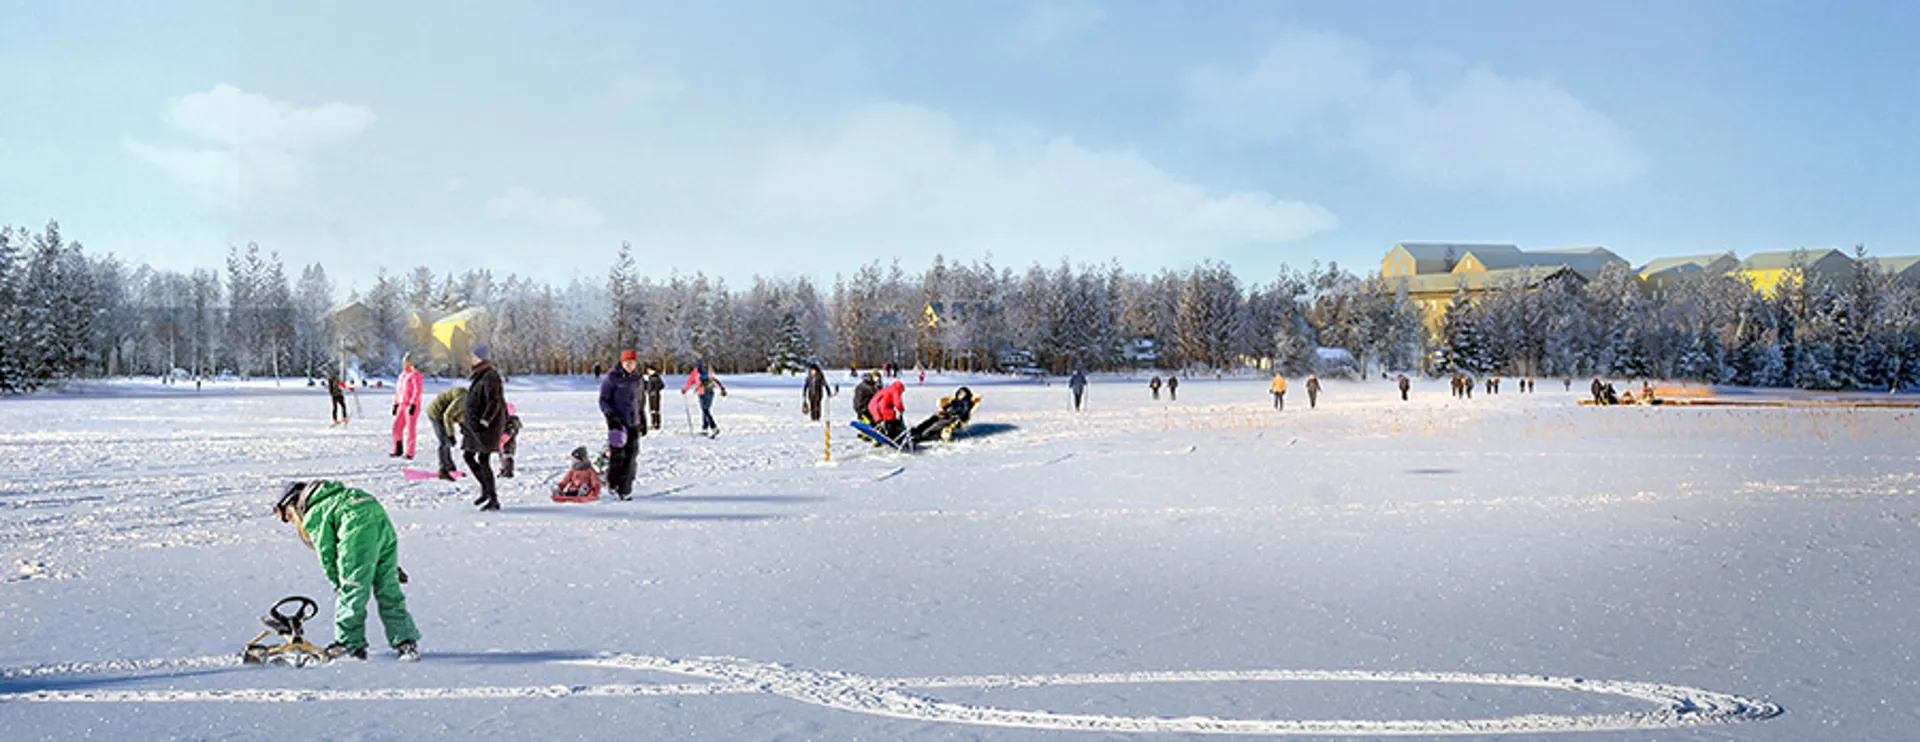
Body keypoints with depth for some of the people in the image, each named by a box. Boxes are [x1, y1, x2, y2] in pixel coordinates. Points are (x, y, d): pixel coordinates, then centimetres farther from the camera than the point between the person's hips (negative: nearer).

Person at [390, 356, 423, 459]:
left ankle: (409, 453, -2)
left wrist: (413, 404, -23)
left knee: (410, 428, -5)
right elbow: (398, 390, 23)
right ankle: (397, 450, 11)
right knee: (396, 427, 3)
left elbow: (417, 390, -16)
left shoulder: (415, 374, -8)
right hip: (402, 405, 8)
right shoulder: (402, 375, 18)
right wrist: (395, 404, 17)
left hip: (411, 405, -8)